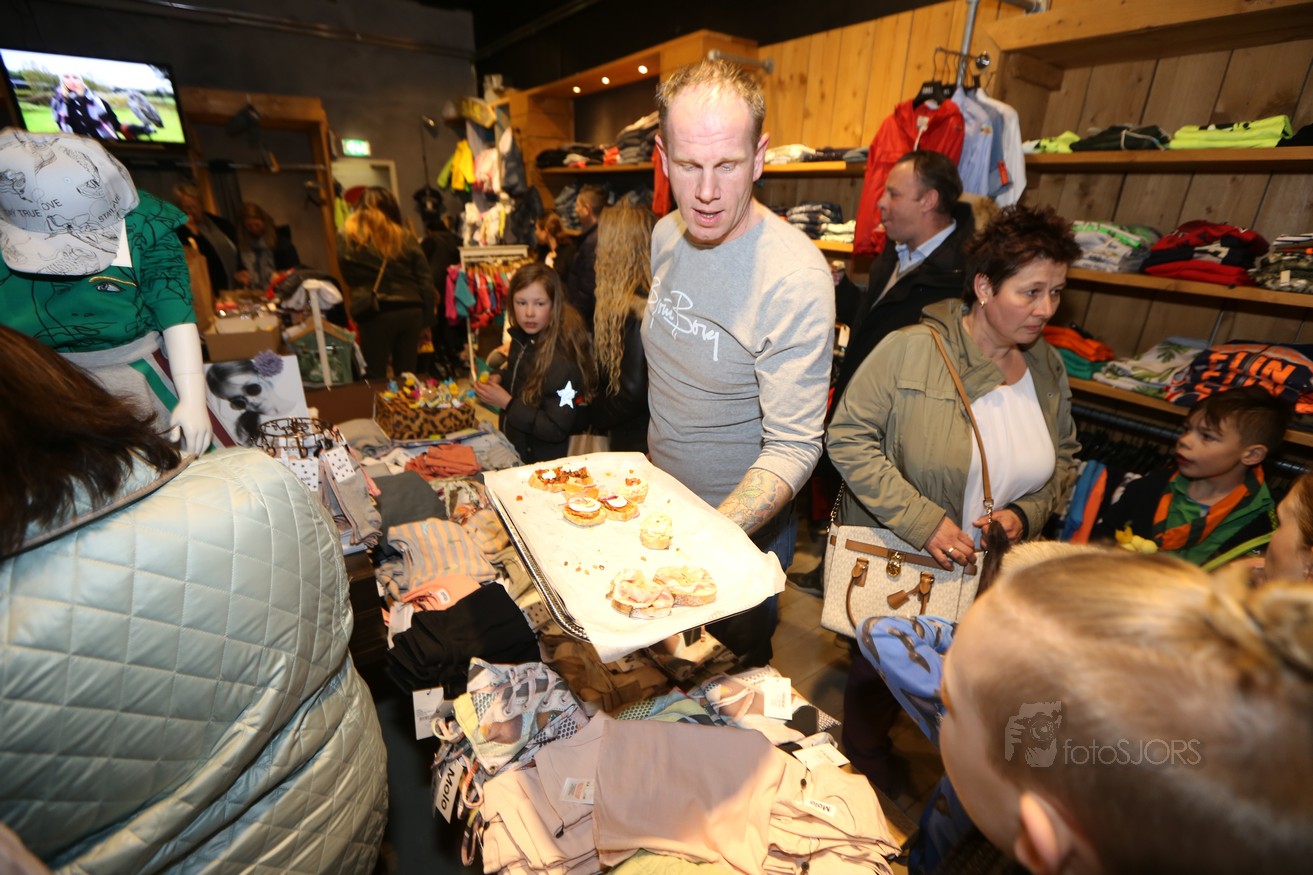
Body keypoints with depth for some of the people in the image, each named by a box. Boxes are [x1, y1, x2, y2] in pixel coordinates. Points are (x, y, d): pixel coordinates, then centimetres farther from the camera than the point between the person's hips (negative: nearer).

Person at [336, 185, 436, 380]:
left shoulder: (347, 239, 2)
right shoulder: (405, 236, 8)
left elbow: (346, 277, 6)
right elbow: (425, 280, 5)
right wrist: (428, 318, 9)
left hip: (374, 315, -3)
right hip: (410, 311, 3)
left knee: (376, 379, 8)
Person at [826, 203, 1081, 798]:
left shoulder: (1047, 367, 1)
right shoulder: (909, 351, -19)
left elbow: (1064, 459, 13)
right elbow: (848, 438, -20)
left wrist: (1026, 514, -7)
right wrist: (920, 520, -25)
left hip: (989, 573, 5)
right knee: (879, 671, 17)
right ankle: (864, 755, 50)